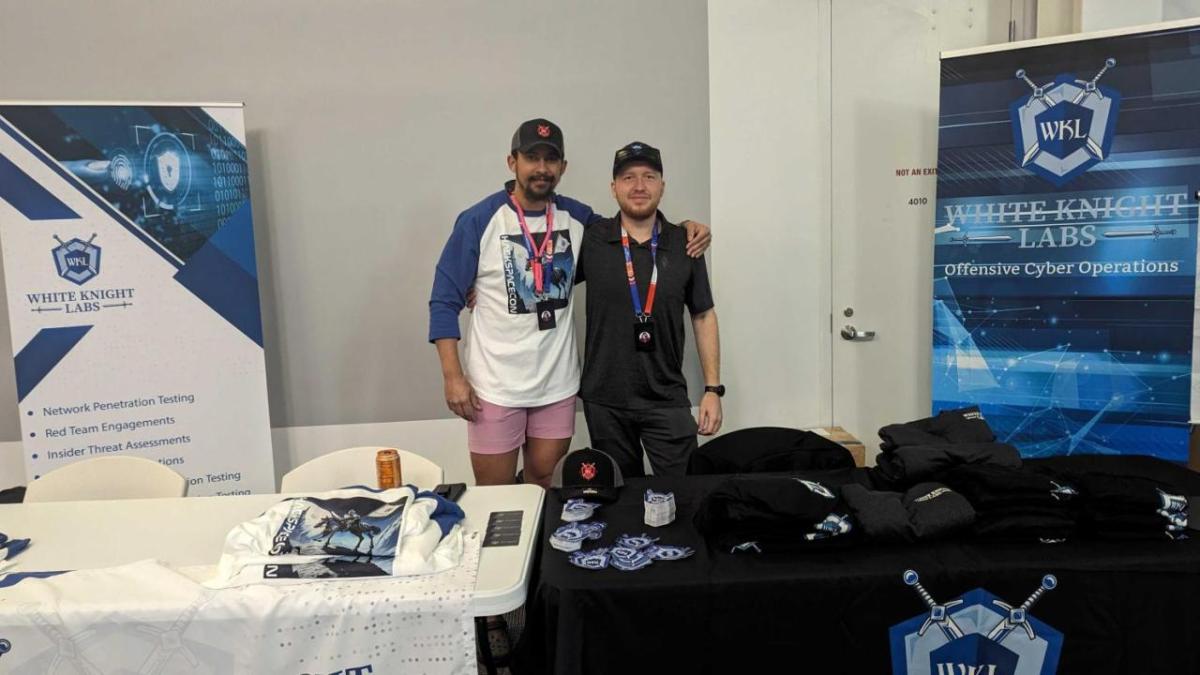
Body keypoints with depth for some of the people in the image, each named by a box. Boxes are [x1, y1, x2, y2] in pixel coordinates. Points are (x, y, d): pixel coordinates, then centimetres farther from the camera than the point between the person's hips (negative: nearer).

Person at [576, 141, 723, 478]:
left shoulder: (685, 244, 0)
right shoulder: (590, 240, -2)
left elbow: (704, 316, 5)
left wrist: (713, 389, 2)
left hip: (667, 400, 0)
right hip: (604, 401, 0)